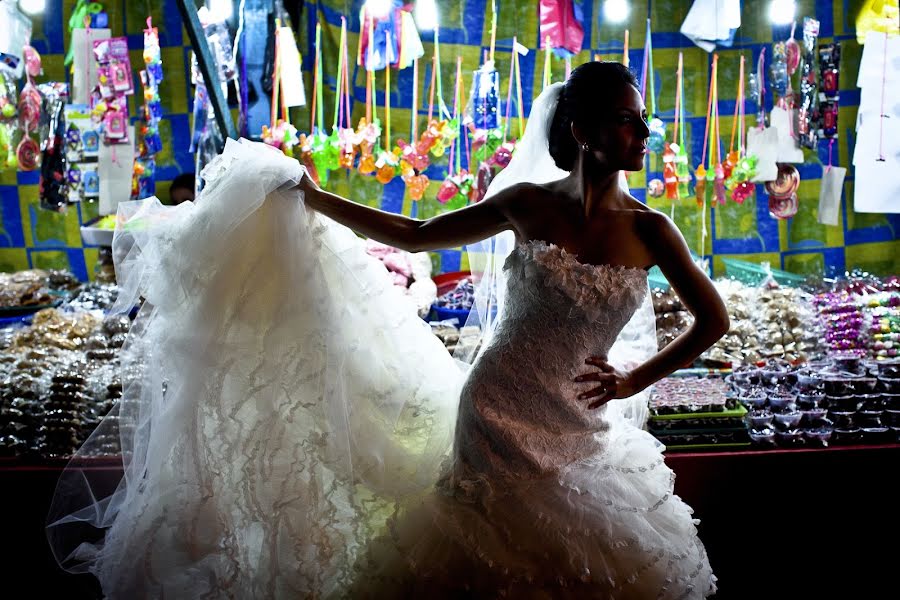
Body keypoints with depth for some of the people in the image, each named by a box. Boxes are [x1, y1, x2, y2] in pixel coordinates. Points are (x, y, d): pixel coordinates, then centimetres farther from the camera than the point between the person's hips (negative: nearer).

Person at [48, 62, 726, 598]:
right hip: (497, 410, -2)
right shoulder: (529, 203, -6)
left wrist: (637, 378, -3)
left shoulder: (649, 229, -4)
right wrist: (315, 199, 2)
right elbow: (416, 236, 3)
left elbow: (714, 318, 5)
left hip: (579, 429, 3)